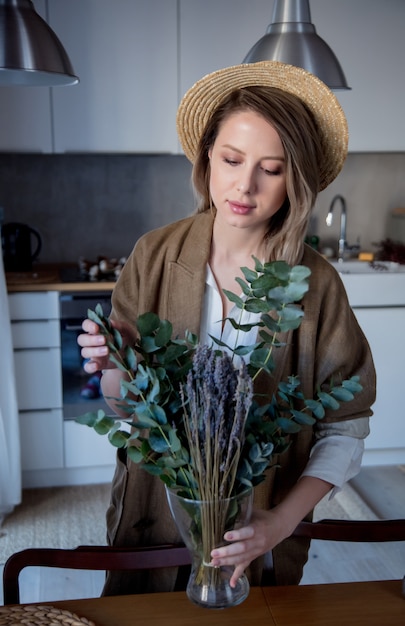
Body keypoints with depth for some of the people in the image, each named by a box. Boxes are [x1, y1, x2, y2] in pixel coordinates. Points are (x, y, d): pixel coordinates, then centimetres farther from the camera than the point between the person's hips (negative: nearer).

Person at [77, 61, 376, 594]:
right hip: (154, 518, 2)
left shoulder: (315, 285, -16)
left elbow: (346, 429, -12)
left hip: (258, 536, -1)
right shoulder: (155, 255, -12)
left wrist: (282, 521, -23)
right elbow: (123, 401, -5)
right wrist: (116, 365, -26)